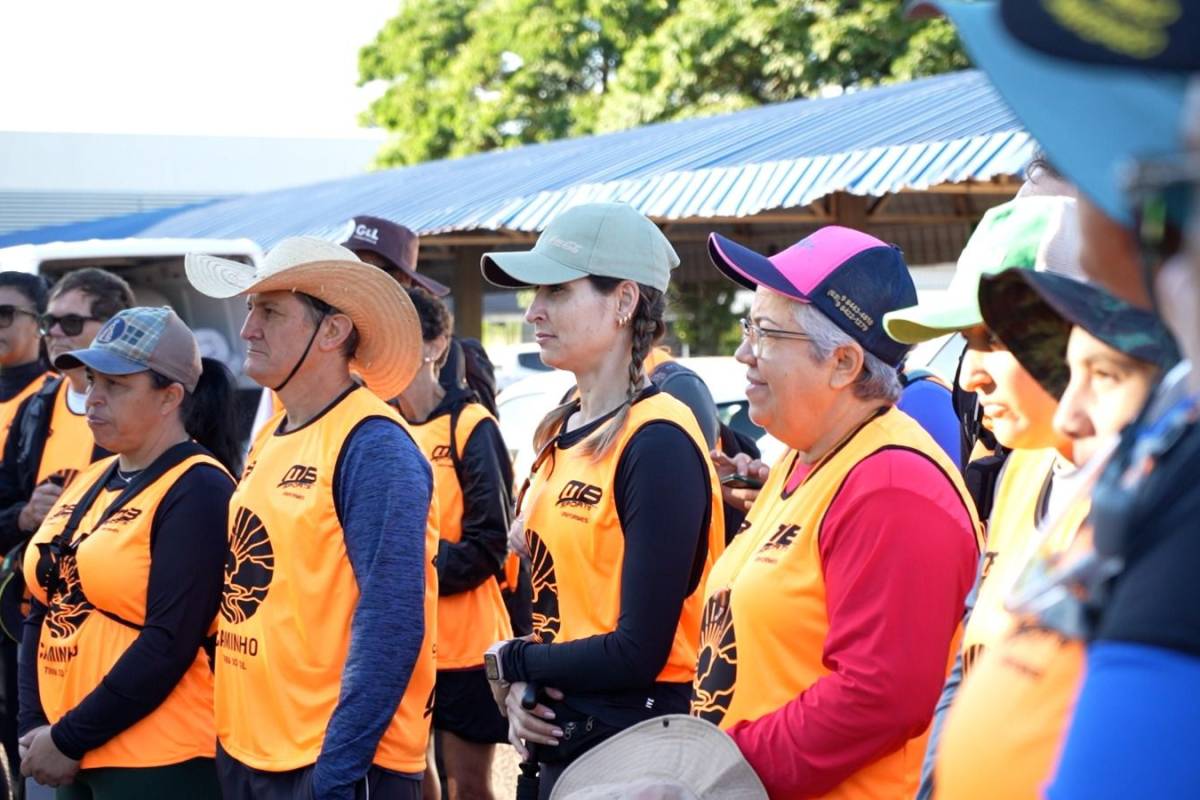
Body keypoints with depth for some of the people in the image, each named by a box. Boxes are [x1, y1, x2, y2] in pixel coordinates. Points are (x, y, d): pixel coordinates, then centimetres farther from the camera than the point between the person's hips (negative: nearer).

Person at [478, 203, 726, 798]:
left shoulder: (658, 443, -17)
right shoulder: (560, 435, 9)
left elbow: (639, 651, -20)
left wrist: (510, 664, -6)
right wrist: (520, 690, -3)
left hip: (635, 743, -8)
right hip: (556, 739, 8)